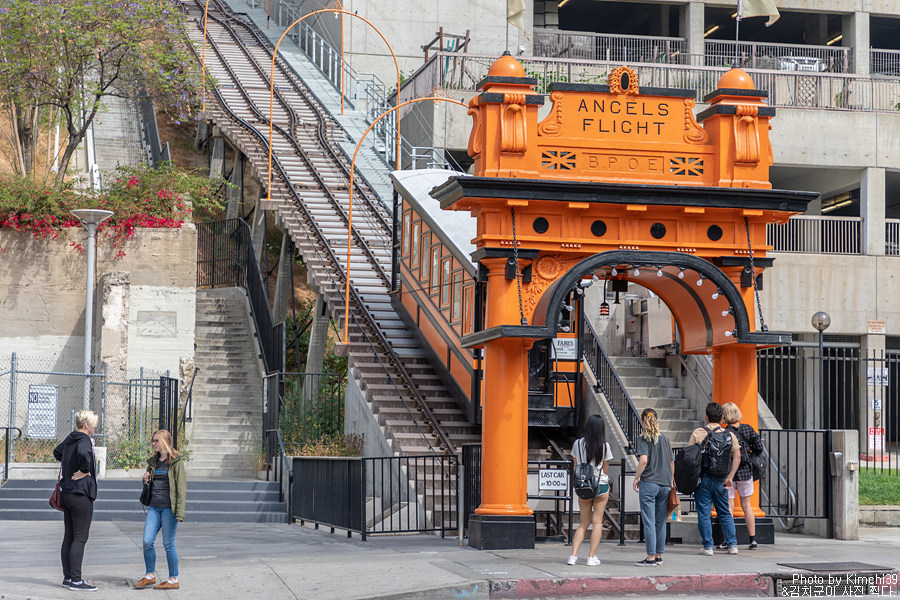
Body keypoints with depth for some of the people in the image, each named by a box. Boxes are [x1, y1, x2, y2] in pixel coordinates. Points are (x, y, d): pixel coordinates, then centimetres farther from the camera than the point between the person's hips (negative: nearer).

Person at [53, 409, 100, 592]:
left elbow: (57, 452, 32)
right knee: (80, 538, -6)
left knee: (69, 536, 13)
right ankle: (76, 580, -6)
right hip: (81, 494, -9)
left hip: (66, 493, 9)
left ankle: (67, 577, 17)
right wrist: (85, 470, -22)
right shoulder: (84, 440, -15)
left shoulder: (69, 438, 12)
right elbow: (82, 453, -38)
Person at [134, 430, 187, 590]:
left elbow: (182, 487, -9)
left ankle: (173, 580, 8)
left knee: (168, 543, -2)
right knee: (147, 541, 1)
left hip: (169, 507, -6)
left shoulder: (176, 461, -6)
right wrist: (146, 480, 1)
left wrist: (180, 512, -15)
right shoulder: (153, 461, 14)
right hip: (154, 506, 6)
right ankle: (150, 576, 16)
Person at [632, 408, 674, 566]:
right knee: (660, 522, 12)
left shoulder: (642, 440, -5)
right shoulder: (665, 439, 11)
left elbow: (644, 460, -17)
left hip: (649, 483, -5)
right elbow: (672, 462, 12)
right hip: (665, 484, 5)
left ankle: (651, 557, -3)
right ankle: (659, 555, 16)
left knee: (649, 522, -2)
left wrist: (636, 478, -6)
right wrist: (671, 480, 20)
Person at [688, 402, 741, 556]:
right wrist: (730, 477, -6)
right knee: (725, 513, 14)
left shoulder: (698, 433, -3)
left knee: (704, 514, 3)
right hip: (720, 479, 3)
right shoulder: (729, 435, 4)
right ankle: (732, 545, 13)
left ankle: (708, 546, 2)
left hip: (702, 478, -3)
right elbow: (737, 456, -6)